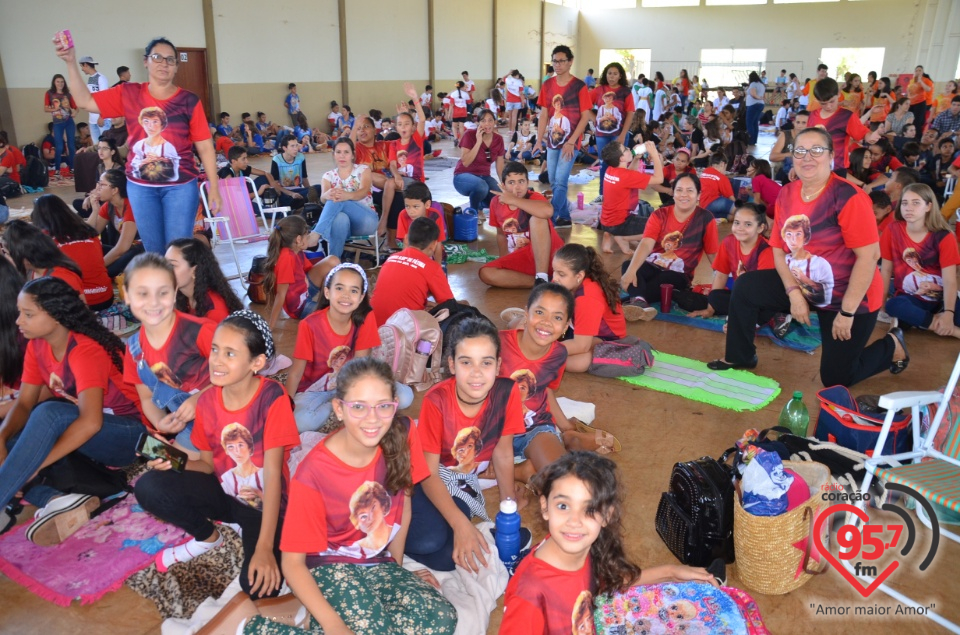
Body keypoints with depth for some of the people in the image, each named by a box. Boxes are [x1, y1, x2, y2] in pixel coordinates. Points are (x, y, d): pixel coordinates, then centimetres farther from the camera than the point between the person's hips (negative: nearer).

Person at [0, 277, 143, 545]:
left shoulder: (85, 350, -23)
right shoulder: (36, 346, 2)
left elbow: (91, 421, -33)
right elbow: (24, 403, 2)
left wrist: (34, 465, -32)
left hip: (128, 435, -8)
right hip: (81, 437, 9)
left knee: (50, 412, -34)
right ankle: (57, 501, -28)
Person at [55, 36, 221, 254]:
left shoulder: (188, 101, -5)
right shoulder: (128, 94, 3)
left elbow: (205, 147, -4)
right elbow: (85, 101, 3)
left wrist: (213, 188, -7)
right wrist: (71, 63, -8)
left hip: (181, 186, -3)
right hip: (140, 186, 3)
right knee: (153, 250, 11)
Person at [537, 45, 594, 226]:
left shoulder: (579, 86, -8)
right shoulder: (547, 85, 5)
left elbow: (585, 117, -9)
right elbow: (544, 114, 9)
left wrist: (570, 142, -16)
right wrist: (539, 139, 2)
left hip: (570, 142, -6)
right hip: (552, 140, 6)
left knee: (560, 182, -12)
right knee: (553, 182, 10)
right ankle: (564, 217, 23)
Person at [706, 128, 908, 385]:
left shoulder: (848, 197, -24)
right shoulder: (786, 194, -4)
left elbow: (869, 256, -24)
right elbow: (778, 248, -1)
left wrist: (847, 312, -23)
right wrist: (794, 293, -14)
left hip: (850, 296, -6)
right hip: (803, 286, 6)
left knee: (835, 378, 1)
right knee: (746, 288, -7)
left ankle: (892, 346, 30)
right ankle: (739, 358, 12)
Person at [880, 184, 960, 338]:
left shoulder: (943, 237, -7)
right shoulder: (893, 230, -3)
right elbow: (886, 269, 2)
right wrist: (881, 302, -5)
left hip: (941, 299, -1)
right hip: (910, 299, 2)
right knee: (893, 305, -36)